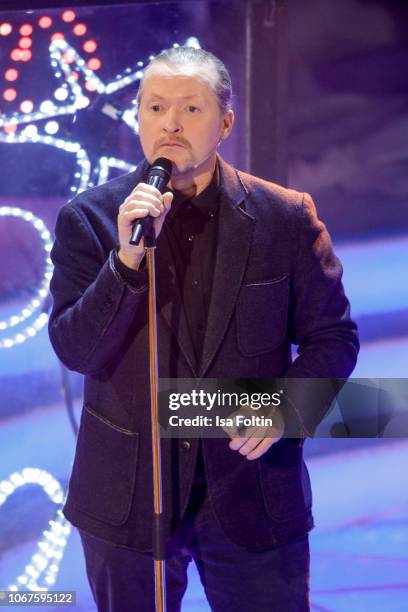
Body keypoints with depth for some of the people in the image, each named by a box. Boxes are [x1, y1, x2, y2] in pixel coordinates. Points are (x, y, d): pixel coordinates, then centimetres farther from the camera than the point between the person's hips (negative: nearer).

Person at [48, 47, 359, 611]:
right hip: (128, 495, 0)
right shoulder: (90, 218, -5)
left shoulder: (286, 217, -4)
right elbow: (74, 352, -11)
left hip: (254, 490, 0)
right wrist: (128, 258, -25)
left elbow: (332, 337, 3)